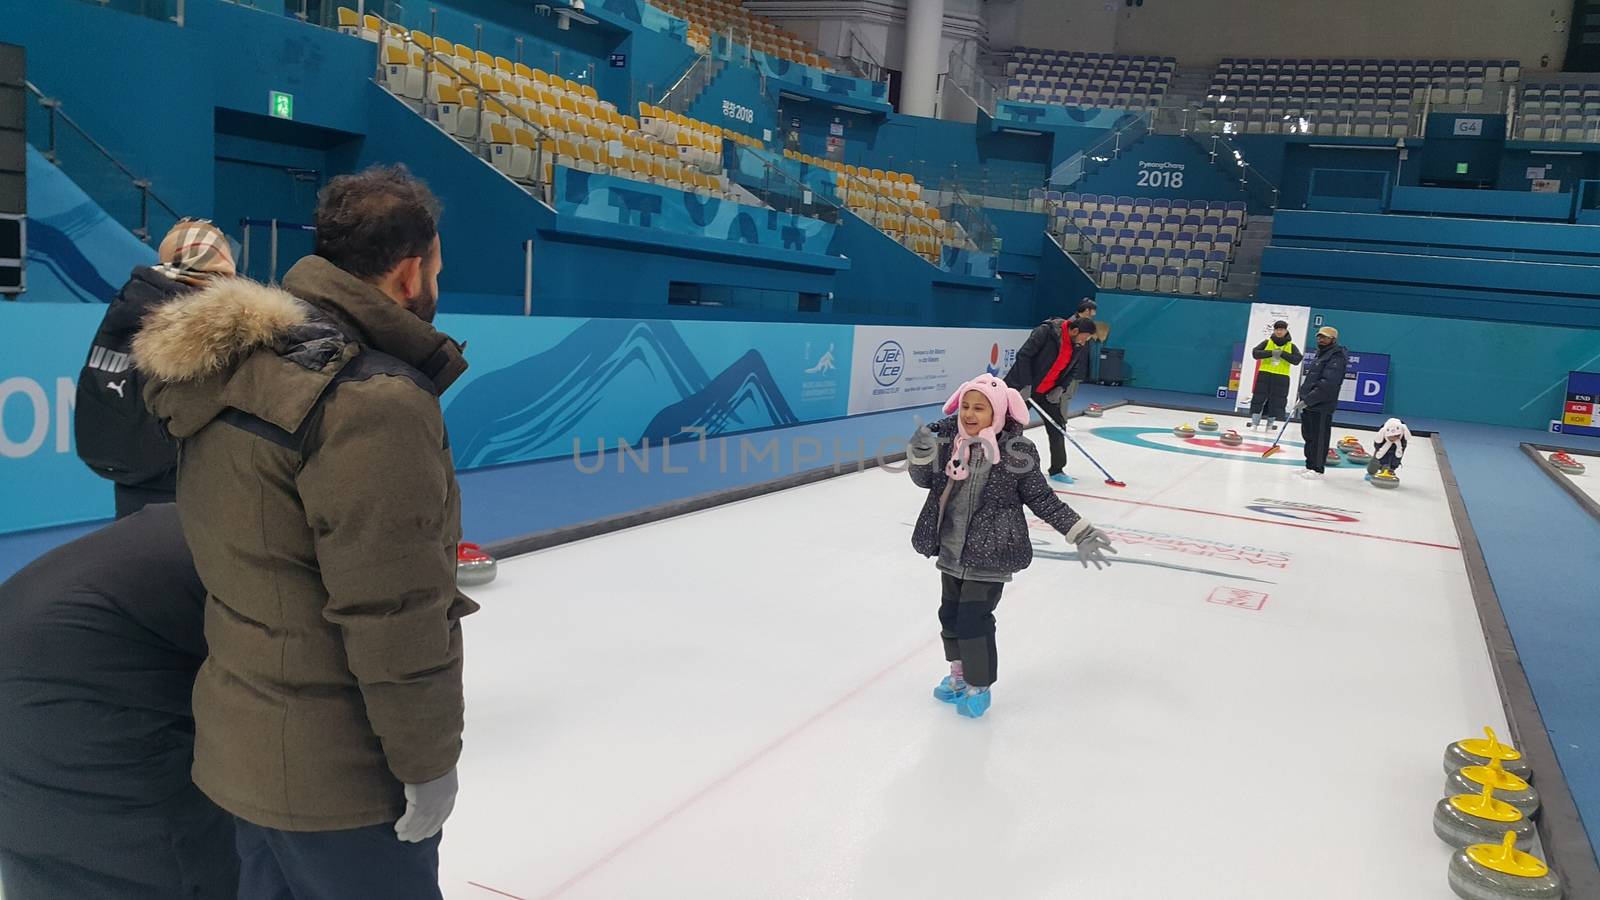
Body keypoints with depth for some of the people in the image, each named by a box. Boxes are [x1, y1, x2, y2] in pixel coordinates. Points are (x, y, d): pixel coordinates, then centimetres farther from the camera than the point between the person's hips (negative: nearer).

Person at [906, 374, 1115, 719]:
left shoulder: (1015, 450, -16)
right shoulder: (948, 437, -5)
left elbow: (1043, 499, -6)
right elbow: (924, 480, 4)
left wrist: (1081, 533, -8)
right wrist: (920, 455, -18)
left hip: (990, 556, -5)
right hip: (951, 550, 5)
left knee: (974, 620, -2)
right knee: (950, 614, 19)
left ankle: (979, 686, 23)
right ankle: (959, 674, 43)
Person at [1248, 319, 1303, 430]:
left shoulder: (1291, 346, 5)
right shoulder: (1267, 342, 5)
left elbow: (1297, 360, -7)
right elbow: (1255, 353, -7)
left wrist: (1282, 354, -18)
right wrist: (1271, 353, -19)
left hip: (1281, 378, 0)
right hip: (1264, 375, 0)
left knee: (1276, 402, 3)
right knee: (1258, 399, -1)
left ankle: (1270, 425, 14)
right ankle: (1254, 423, 7)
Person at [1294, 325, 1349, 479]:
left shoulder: (1336, 358, -13)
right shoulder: (1319, 355, 20)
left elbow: (1327, 384, -23)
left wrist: (1307, 400, -25)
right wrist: (1302, 399, 20)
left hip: (1322, 407, -10)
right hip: (1309, 405, 10)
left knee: (1319, 438, -6)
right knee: (1309, 436, 14)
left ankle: (1318, 469, 0)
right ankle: (1310, 466, 23)